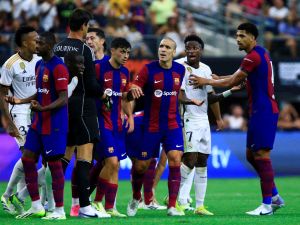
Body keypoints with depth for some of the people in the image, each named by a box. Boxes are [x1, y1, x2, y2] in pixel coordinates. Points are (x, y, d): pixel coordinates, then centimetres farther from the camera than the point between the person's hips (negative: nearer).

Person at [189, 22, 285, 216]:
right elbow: (238, 79, 23)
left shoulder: (253, 56, -14)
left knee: (261, 156, -9)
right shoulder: (261, 54, 17)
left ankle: (267, 205, -8)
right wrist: (217, 78, 14)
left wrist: (206, 81, -1)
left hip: (263, 111, -10)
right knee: (252, 155, 13)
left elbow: (232, 82, -10)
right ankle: (275, 197, 17)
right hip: (260, 111, 10)